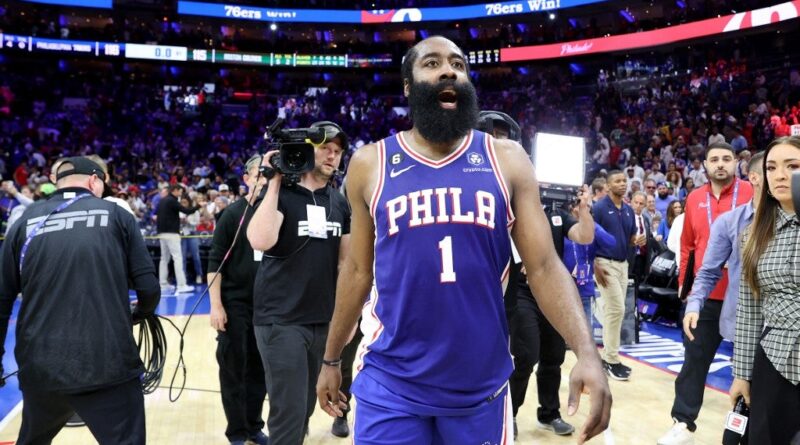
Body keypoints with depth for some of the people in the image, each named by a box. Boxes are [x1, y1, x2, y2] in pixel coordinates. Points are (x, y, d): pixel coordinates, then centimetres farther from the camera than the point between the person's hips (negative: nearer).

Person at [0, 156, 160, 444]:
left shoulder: (27, 221, 8)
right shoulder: (116, 215, 3)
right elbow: (148, 289, -2)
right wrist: (138, 314, 20)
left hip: (40, 367, 4)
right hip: (107, 365, -3)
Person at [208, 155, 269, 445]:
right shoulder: (234, 214, -6)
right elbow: (215, 261, -6)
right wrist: (216, 305, -12)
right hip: (235, 304, -3)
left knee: (259, 369, 11)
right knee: (233, 369, 4)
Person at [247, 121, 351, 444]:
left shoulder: (340, 203, 8)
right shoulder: (280, 193, -7)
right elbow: (260, 241, -26)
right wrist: (274, 182, -19)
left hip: (324, 322, 5)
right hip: (281, 321, -5)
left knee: (305, 410, 17)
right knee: (289, 413, -5)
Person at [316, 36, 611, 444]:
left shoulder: (506, 160, -1)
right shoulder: (370, 164, -1)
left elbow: (543, 266, -4)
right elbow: (358, 270, 7)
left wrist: (586, 352, -18)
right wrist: (331, 359, 12)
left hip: (482, 385, 1)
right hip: (390, 385, -1)